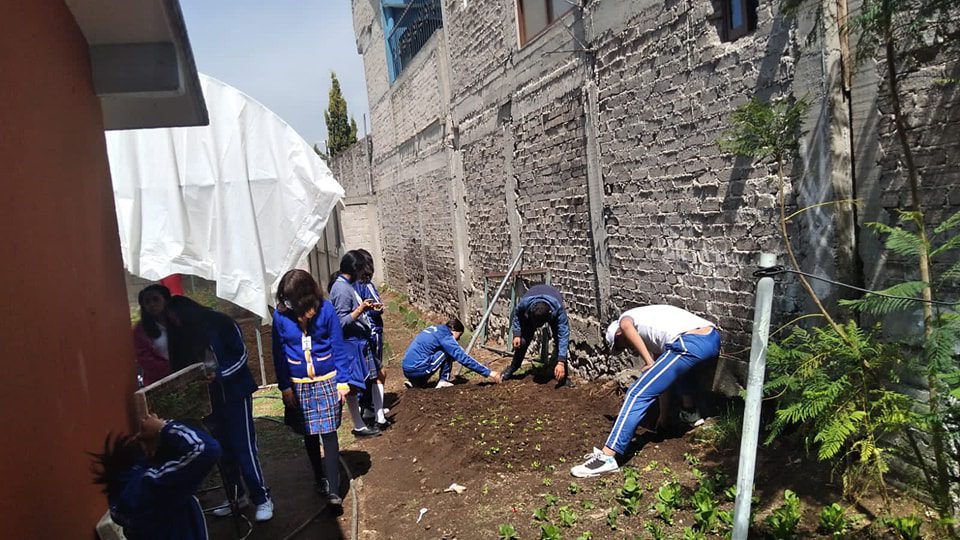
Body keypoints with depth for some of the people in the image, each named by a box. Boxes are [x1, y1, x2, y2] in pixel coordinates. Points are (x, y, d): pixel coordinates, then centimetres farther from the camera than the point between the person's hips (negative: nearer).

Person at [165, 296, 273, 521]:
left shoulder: (222, 323, -8)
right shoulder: (184, 337, 9)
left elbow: (241, 355, -11)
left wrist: (218, 374, -24)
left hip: (235, 393, -5)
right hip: (209, 399, 6)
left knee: (244, 448, -6)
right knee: (223, 449, 8)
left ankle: (262, 498, 3)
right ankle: (236, 496, 23)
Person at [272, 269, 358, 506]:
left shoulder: (325, 309, -13)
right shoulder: (280, 315, -8)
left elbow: (338, 347, -6)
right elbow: (279, 353, 0)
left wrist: (342, 380, -8)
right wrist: (285, 387, 0)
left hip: (327, 381, -2)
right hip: (299, 386, 2)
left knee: (328, 433, -5)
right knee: (309, 435, 14)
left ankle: (333, 489, -1)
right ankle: (320, 479, 31)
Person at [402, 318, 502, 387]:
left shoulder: (435, 329, 18)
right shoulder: (445, 337, -8)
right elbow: (464, 358, -12)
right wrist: (489, 372, -11)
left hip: (407, 369, 8)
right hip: (417, 369, -8)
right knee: (448, 353, 0)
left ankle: (415, 382, 15)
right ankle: (443, 381, 3)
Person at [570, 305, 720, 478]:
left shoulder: (626, 317, 18)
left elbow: (626, 326, -12)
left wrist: (649, 362, -9)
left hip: (689, 345, -9)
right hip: (713, 338, 9)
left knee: (638, 394, -6)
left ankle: (607, 457, -11)